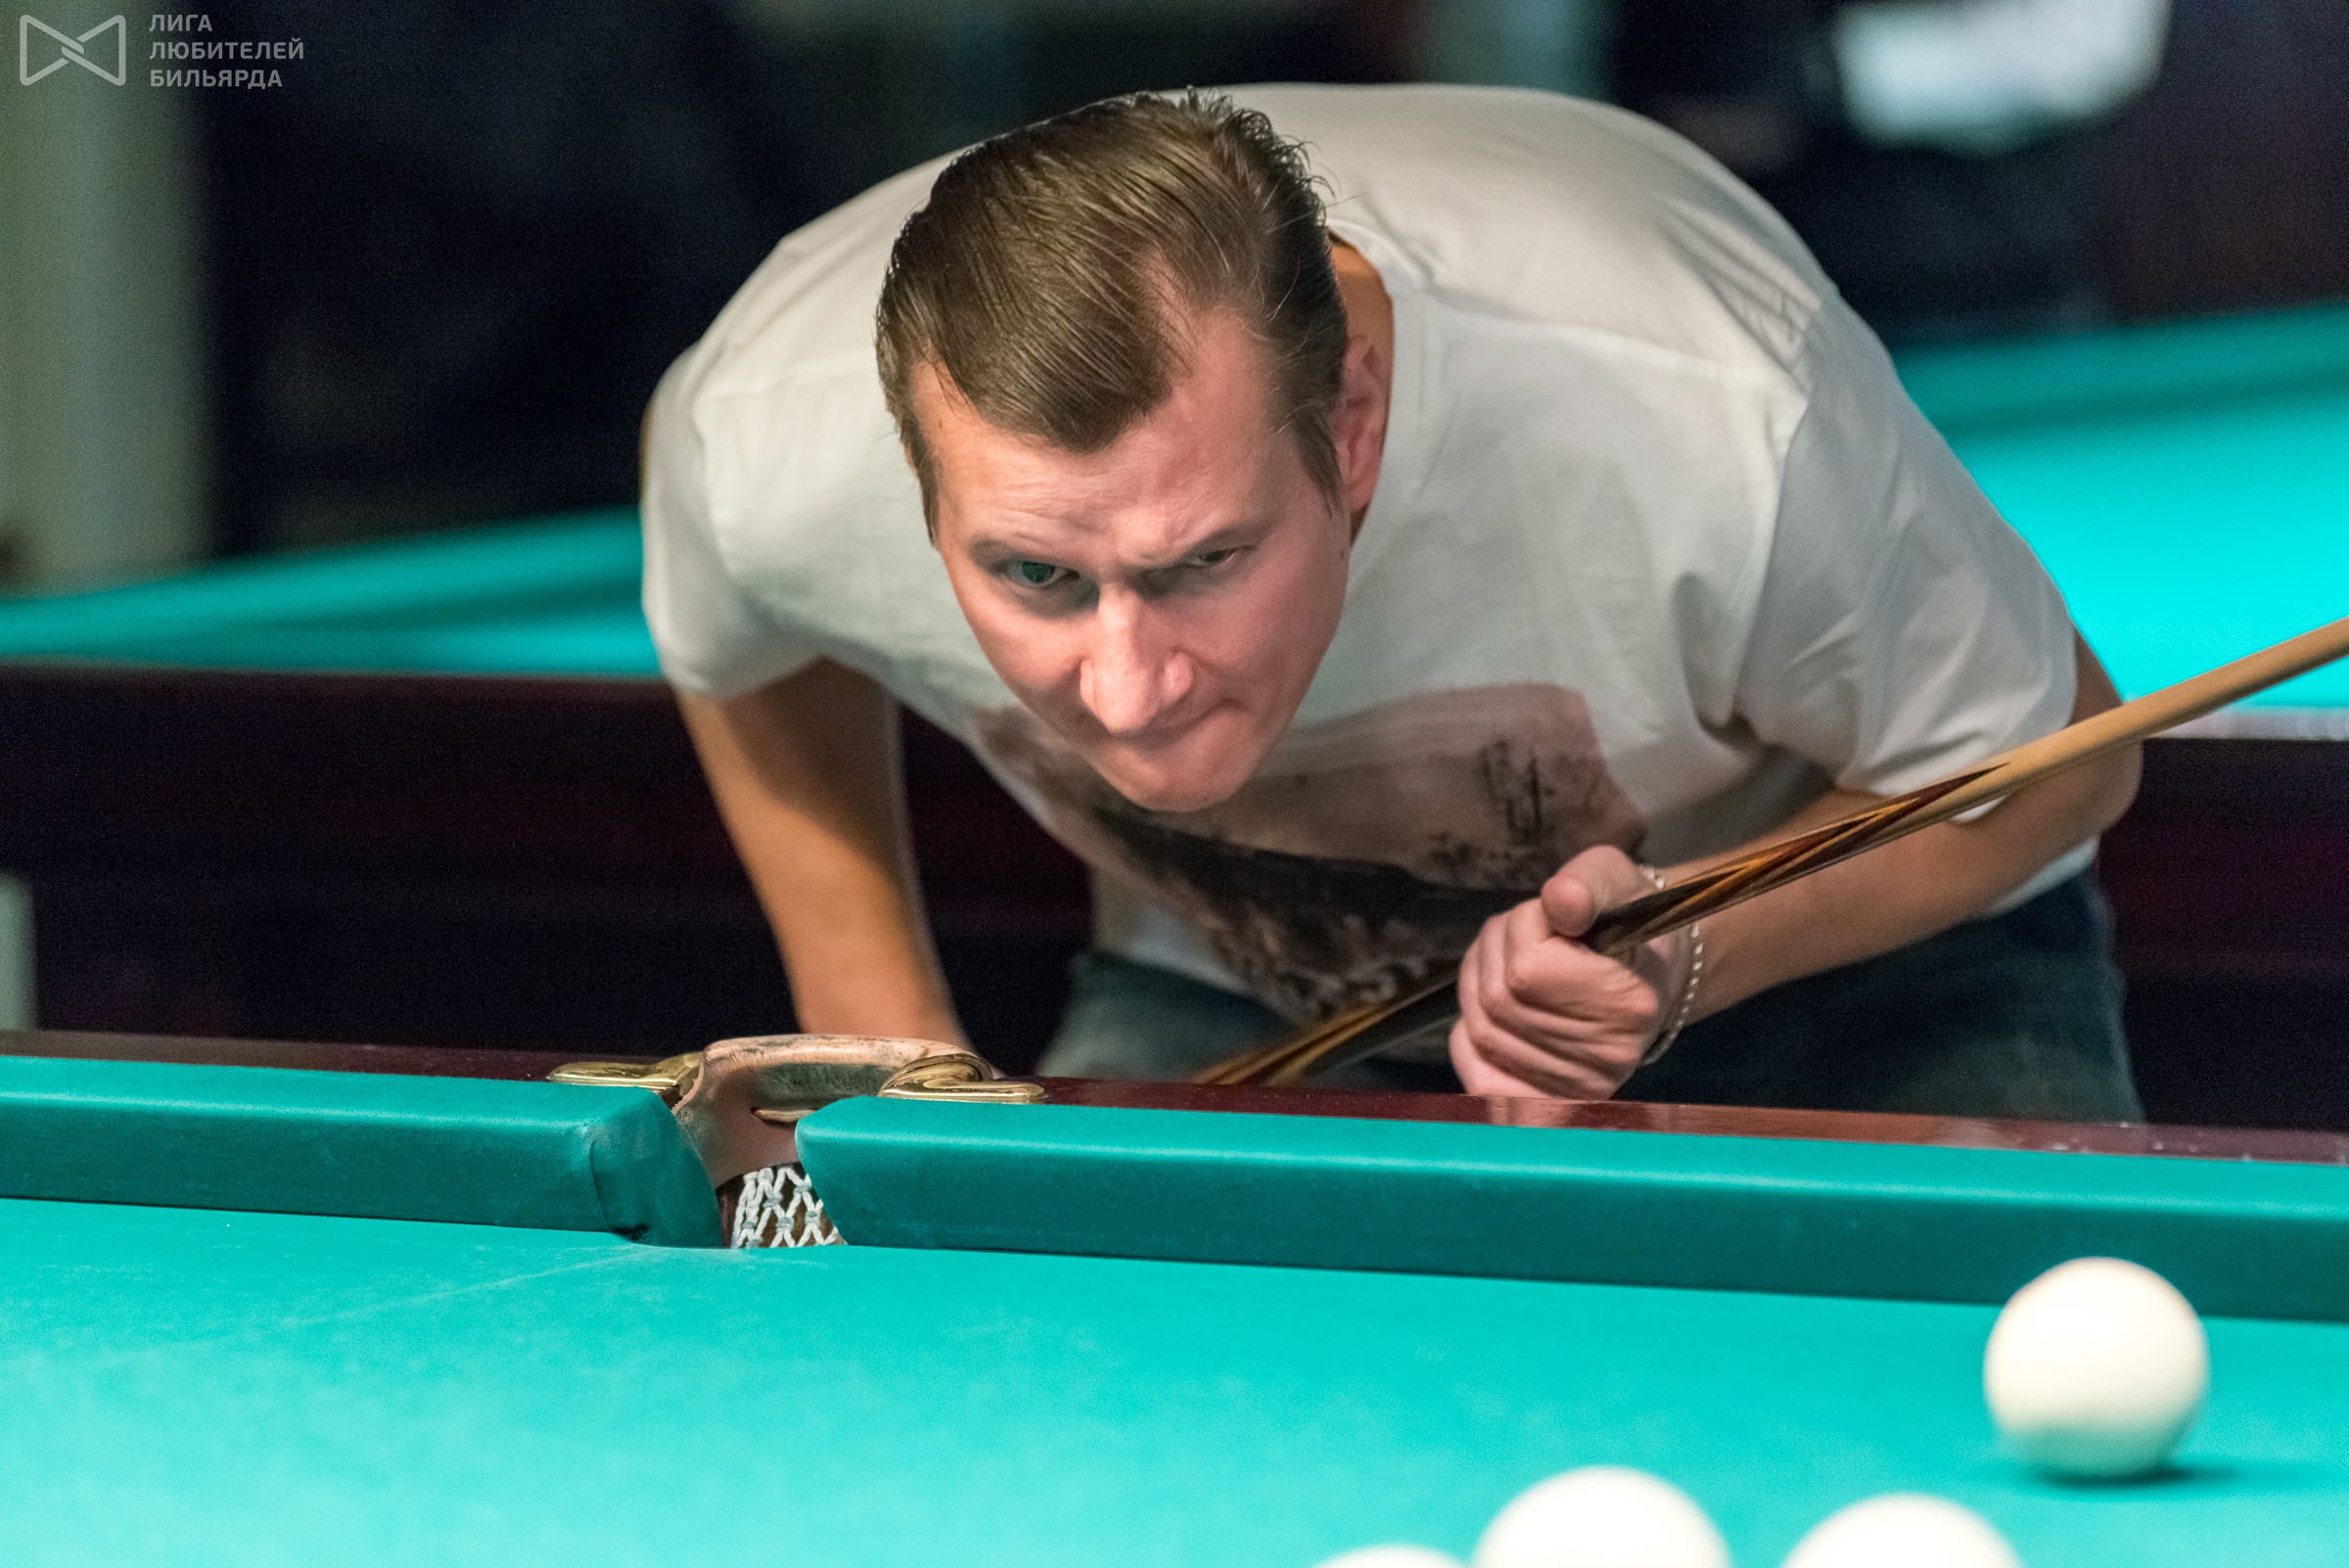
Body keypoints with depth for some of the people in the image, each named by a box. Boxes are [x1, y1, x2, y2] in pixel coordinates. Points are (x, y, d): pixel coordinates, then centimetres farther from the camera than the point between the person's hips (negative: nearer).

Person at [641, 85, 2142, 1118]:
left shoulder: (1717, 429, -41)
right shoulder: (761, 439, -31)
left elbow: (2054, 758, -20)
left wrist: (1687, 961, -38)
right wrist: (891, 1049, -9)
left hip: (1825, 943, -2)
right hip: (1234, 1003, 2)